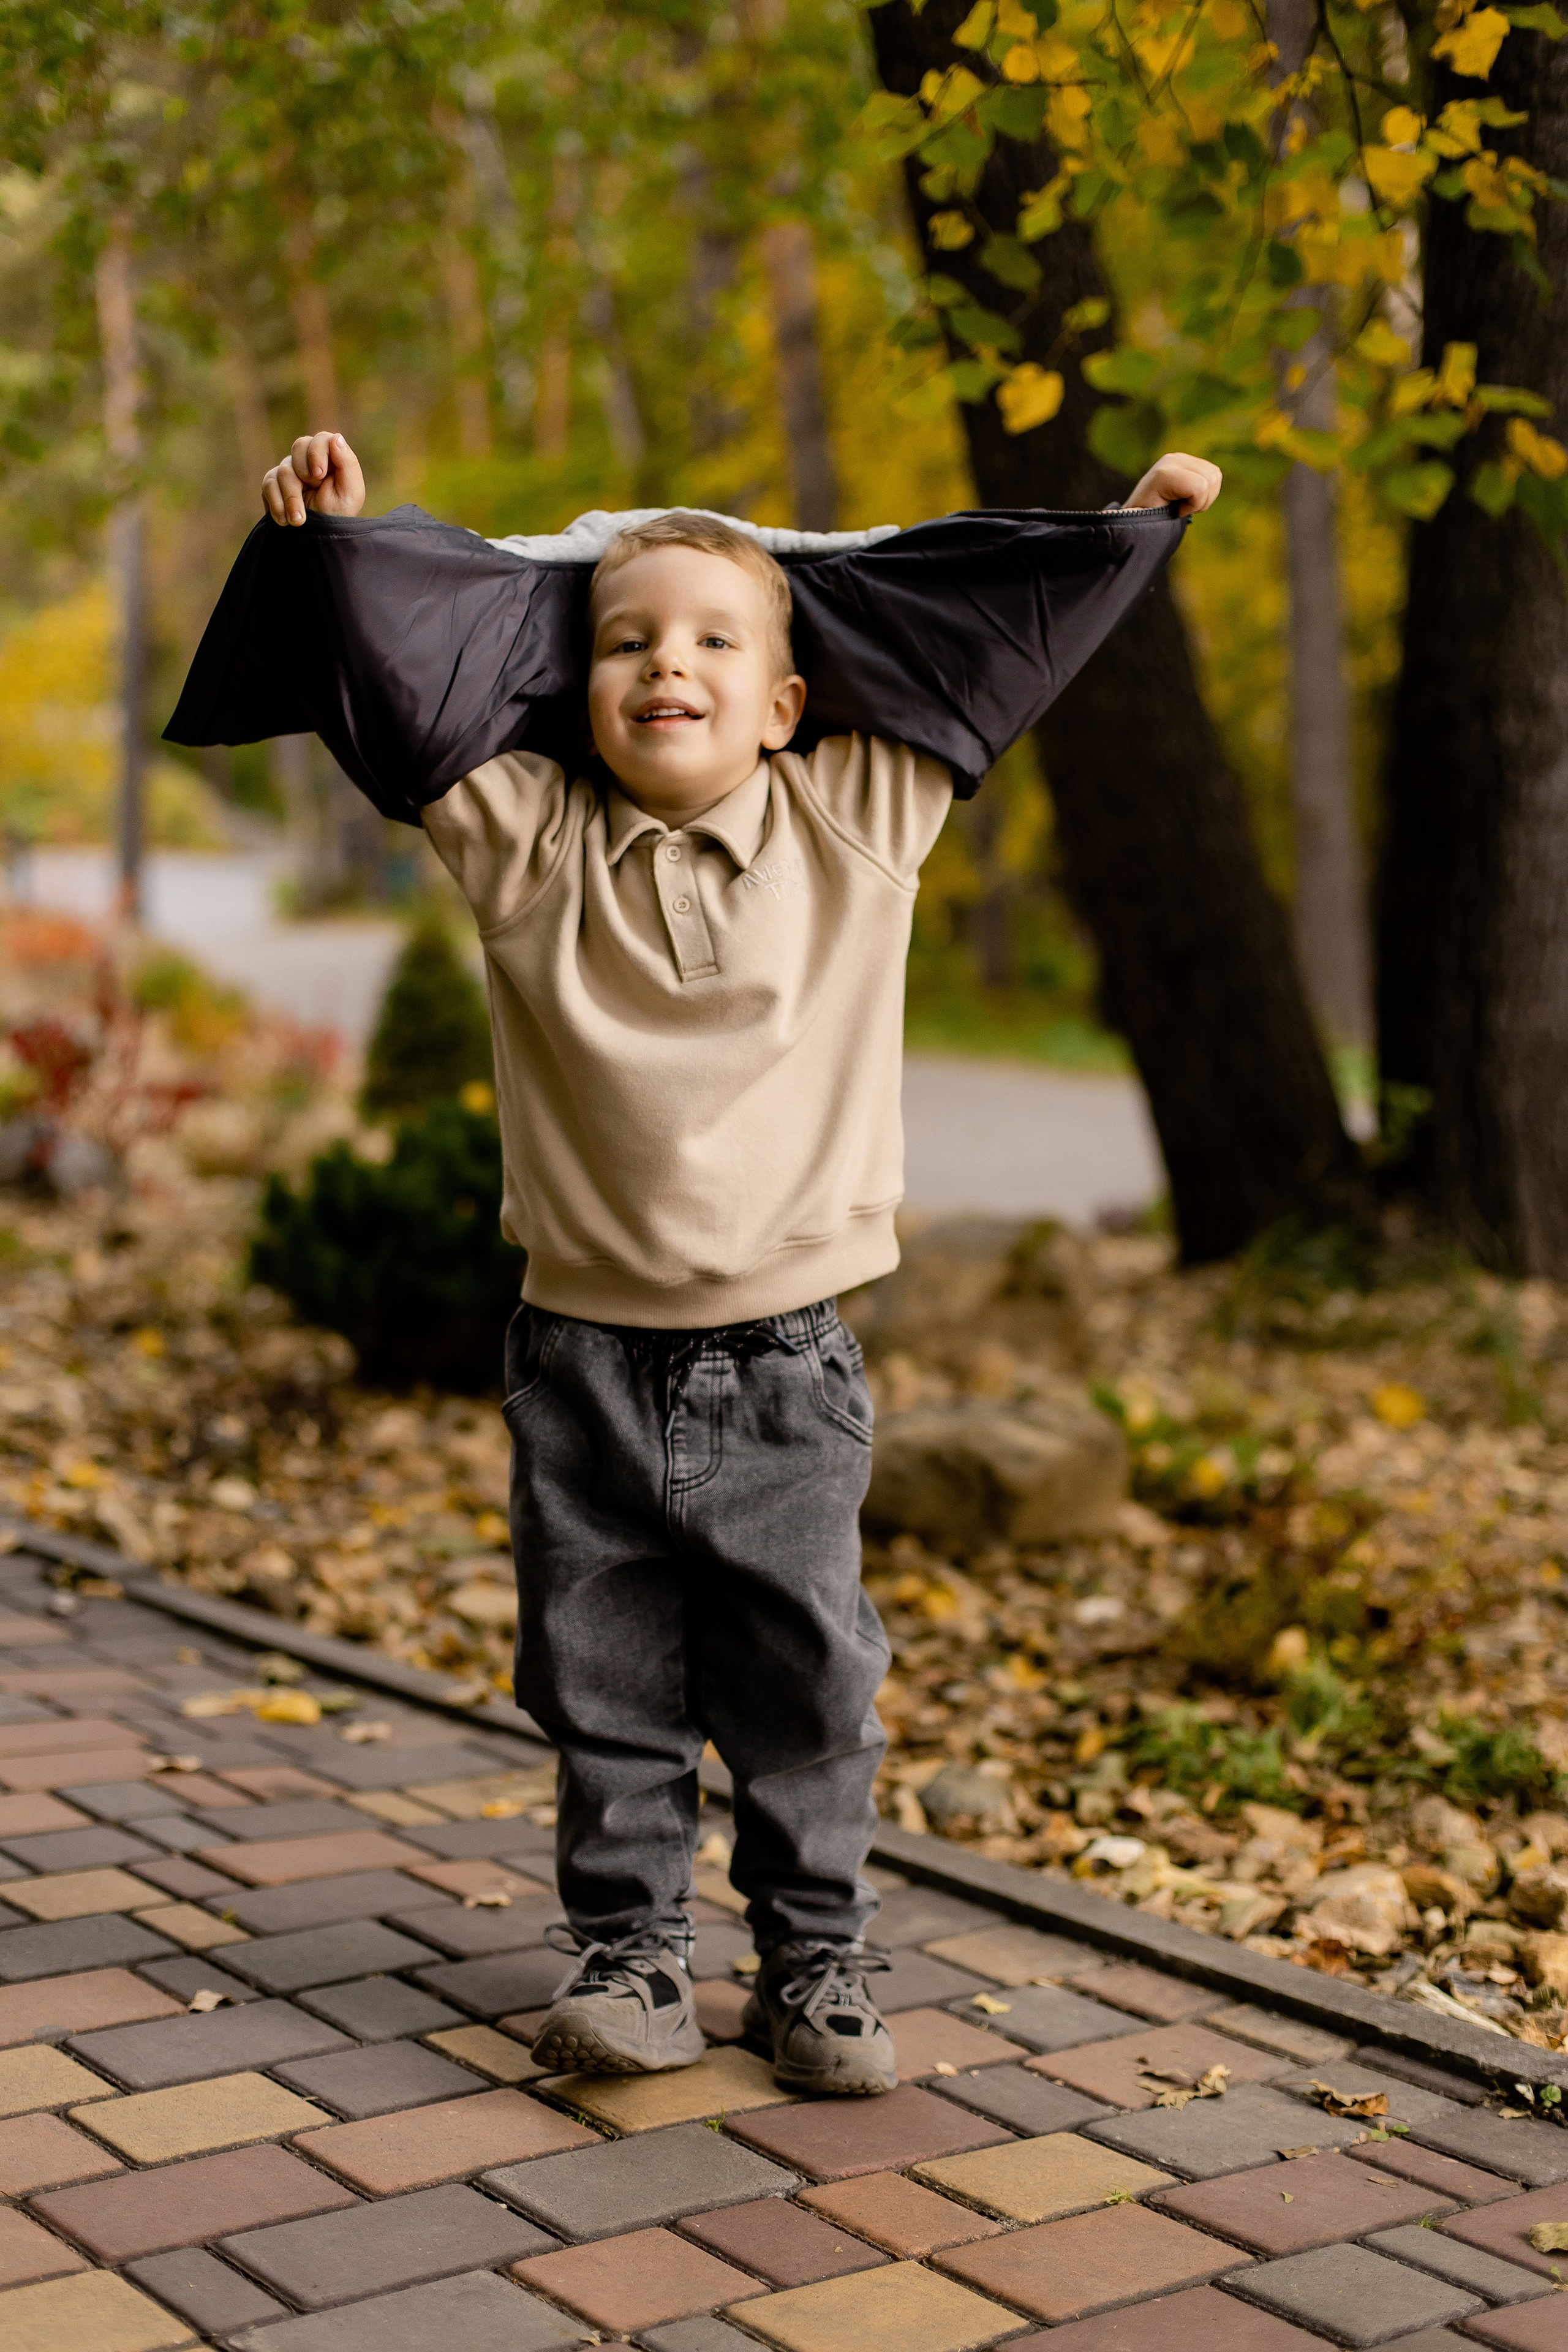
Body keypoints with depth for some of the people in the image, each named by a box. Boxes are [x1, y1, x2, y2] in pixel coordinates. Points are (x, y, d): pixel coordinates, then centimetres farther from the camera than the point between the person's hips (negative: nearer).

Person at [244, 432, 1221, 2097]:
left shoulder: (861, 820, 1)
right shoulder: (527, 840, 0)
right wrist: (334, 547, -11)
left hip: (785, 1363, 0)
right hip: (587, 1362, 0)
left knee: (806, 1690, 8)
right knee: (605, 1692, 9)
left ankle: (815, 1963, 23)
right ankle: (629, 1957, 24)